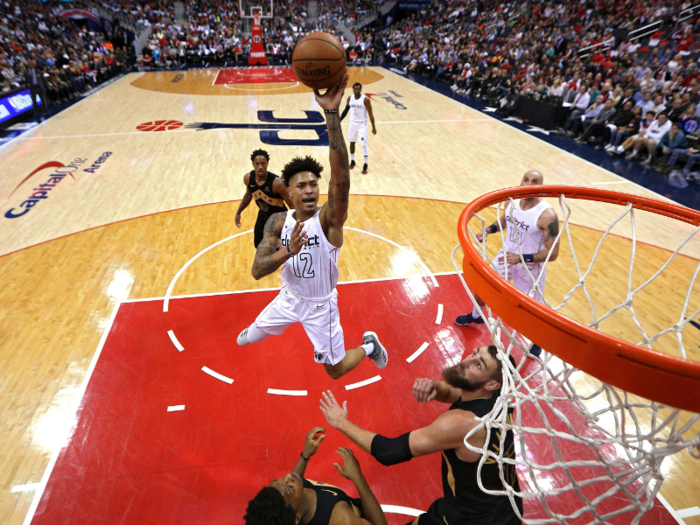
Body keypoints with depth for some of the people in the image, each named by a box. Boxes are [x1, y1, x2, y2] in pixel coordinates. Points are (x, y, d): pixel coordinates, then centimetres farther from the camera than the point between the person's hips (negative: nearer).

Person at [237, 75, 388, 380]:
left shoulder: (329, 219, -27)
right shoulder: (278, 222, -14)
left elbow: (341, 180, -48)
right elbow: (257, 271, -19)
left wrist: (332, 114, -56)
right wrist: (287, 251, -40)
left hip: (321, 305, -4)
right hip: (289, 297, 4)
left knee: (335, 370, 10)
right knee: (254, 334, 29)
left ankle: (369, 345, 39)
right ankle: (251, 331, 68)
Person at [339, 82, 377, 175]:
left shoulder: (365, 99, -15)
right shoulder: (350, 98, -2)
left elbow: (370, 114, -12)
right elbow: (346, 110, 12)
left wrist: (373, 127, -12)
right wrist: (339, 120, 11)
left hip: (362, 124, -5)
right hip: (352, 123, 5)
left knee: (363, 144, -9)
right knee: (352, 142, 14)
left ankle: (366, 165, 1)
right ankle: (352, 161, 32)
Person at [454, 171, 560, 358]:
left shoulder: (547, 215, -27)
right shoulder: (512, 201, -10)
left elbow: (552, 253, -25)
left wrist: (520, 258, -33)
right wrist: (487, 230, -6)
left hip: (530, 268, -5)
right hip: (505, 257, 5)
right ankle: (475, 316, 52)